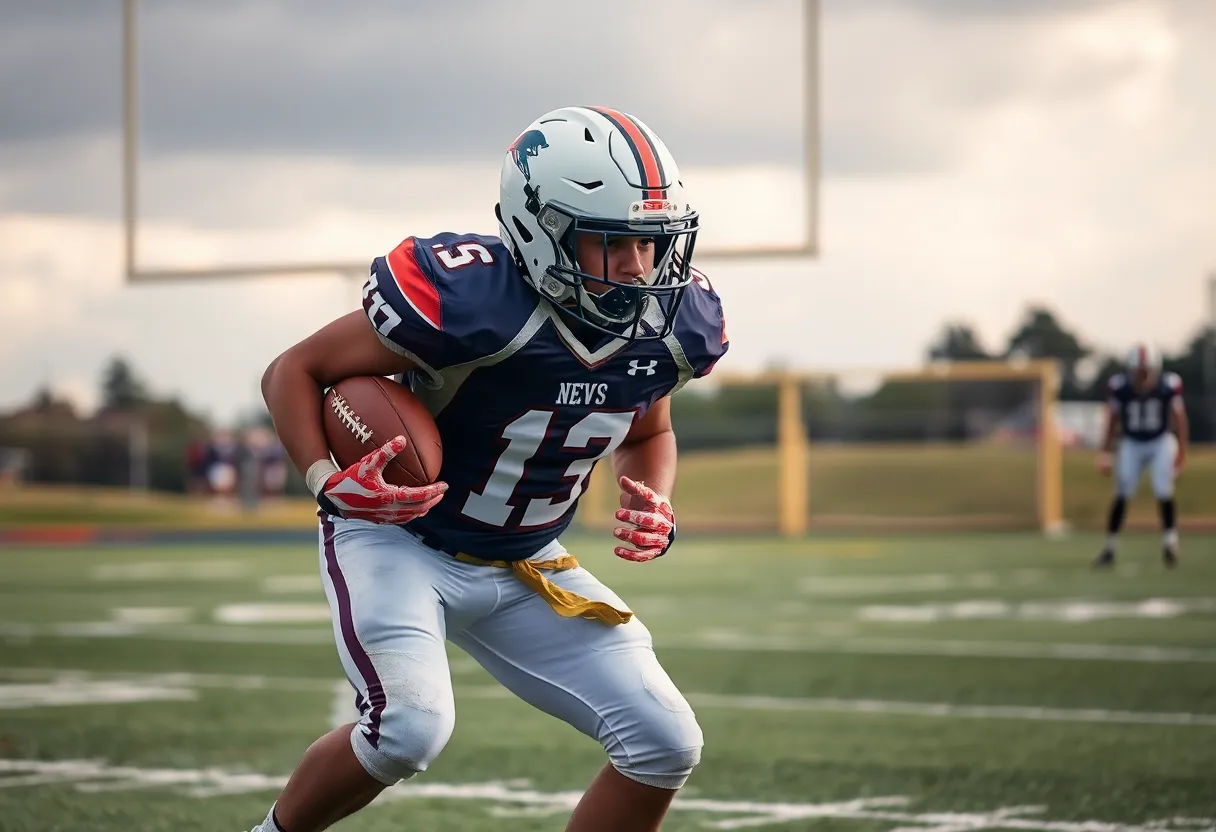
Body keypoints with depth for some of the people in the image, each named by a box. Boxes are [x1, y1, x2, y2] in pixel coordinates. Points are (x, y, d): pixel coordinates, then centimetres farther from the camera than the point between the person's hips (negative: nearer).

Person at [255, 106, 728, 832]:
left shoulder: (672, 325, -10)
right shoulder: (467, 302, -29)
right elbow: (295, 371, -17)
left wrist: (655, 508, -7)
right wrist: (328, 482, -33)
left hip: (523, 569, 6)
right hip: (398, 537, -6)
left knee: (666, 745, -6)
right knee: (410, 727, -31)